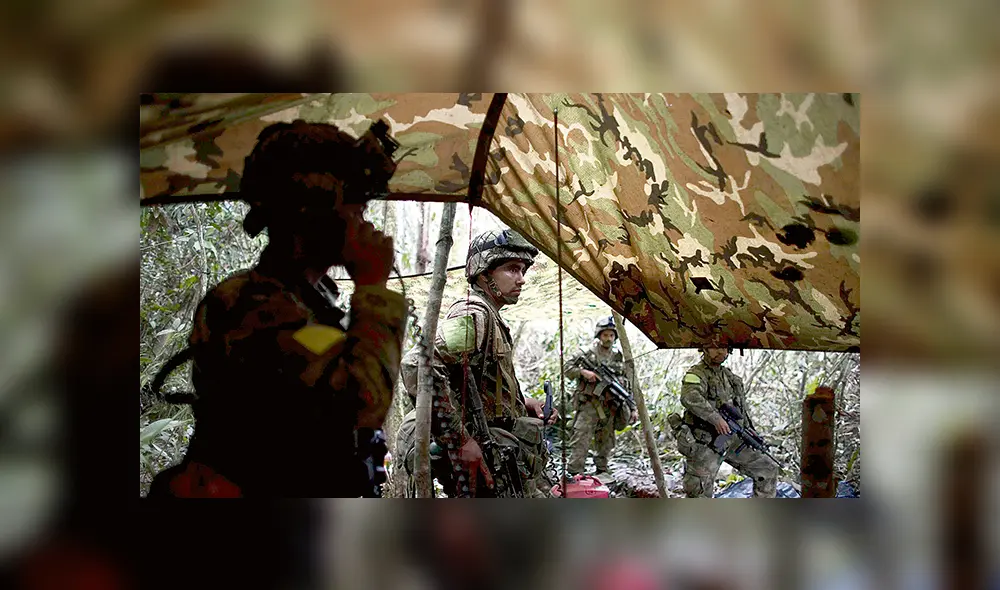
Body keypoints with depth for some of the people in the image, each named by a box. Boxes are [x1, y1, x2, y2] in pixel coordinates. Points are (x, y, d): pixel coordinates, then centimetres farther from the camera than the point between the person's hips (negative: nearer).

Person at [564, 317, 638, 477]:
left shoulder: (619, 359, 13)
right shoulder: (587, 354, 2)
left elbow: (627, 386, 16)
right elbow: (567, 368, 1)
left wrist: (632, 408, 11)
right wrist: (583, 372, -17)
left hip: (610, 408, 4)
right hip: (589, 405, -4)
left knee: (606, 444, 10)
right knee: (580, 441, -12)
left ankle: (602, 472, 21)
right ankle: (574, 474, -16)